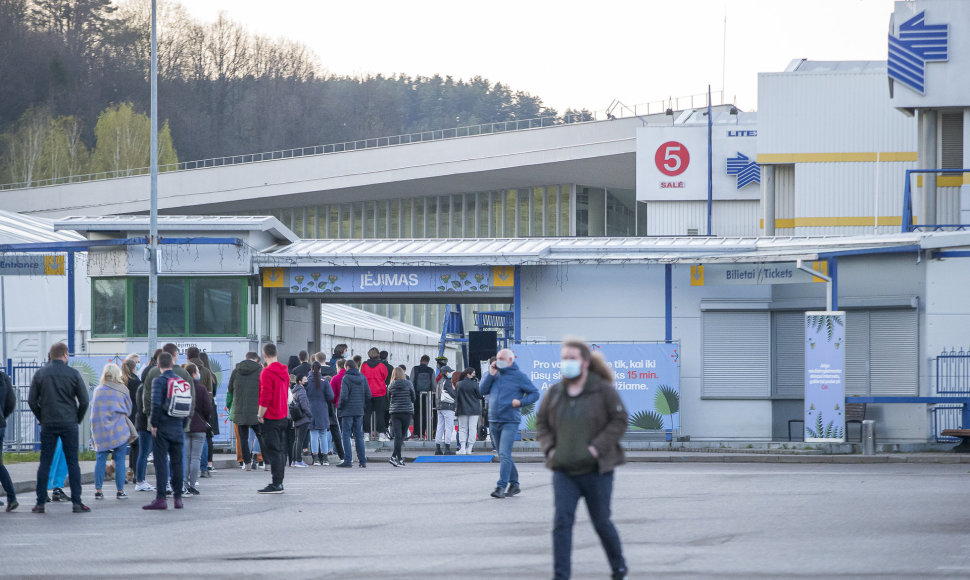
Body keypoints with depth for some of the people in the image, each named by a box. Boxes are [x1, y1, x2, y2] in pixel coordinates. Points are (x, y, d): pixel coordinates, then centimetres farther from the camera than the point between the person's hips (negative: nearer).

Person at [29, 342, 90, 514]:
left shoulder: (40, 374, 3)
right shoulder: (73, 374, -3)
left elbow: (32, 401, 3)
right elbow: (84, 401, -2)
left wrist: (41, 418, 13)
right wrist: (77, 419, 11)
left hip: (48, 424, 1)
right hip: (69, 424, -1)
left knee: (45, 462, 5)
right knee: (72, 462, 2)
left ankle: (40, 502, 2)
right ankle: (77, 502, -3)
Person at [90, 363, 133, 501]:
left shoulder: (97, 390, 1)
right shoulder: (122, 390, -3)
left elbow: (93, 410, 12)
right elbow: (128, 410, 8)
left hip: (100, 430, 2)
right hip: (119, 431, -1)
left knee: (100, 460, 6)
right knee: (119, 461, 4)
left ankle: (98, 490, 3)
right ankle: (120, 491, 5)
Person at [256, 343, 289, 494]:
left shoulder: (267, 373, -16)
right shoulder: (284, 372, 10)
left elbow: (265, 397, -21)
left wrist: (260, 415, -12)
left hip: (270, 418, -8)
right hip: (283, 416, 8)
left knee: (273, 451, -7)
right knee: (280, 450, 12)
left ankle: (276, 484, -9)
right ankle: (279, 482, 16)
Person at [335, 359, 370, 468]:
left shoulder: (346, 378, -10)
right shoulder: (363, 378, 8)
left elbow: (344, 396, -17)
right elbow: (368, 394, 8)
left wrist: (339, 407, -3)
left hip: (348, 411, -6)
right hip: (359, 411, 6)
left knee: (346, 436, -1)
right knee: (359, 436, 11)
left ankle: (347, 460, -5)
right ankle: (363, 460, 9)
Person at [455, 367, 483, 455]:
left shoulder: (459, 384, -2)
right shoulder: (474, 384, -12)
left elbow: (455, 396, 2)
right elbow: (480, 396, -5)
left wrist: (456, 407, 9)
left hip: (462, 409, 3)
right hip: (474, 409, -3)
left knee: (462, 428, 9)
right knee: (472, 428, 4)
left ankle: (462, 448, -2)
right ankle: (469, 448, 2)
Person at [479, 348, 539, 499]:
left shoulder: (519, 376, -3)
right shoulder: (496, 374, 11)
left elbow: (535, 394, 0)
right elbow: (482, 390, 6)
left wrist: (520, 402, -13)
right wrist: (491, 374, -3)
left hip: (510, 421, -6)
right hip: (494, 421, 6)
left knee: (504, 454, -16)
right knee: (504, 455, 12)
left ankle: (501, 487, -19)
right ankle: (514, 484, 22)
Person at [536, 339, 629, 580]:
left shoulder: (603, 390, -6)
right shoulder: (555, 393, 5)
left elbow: (620, 421, -7)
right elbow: (541, 423, 14)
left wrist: (597, 447, -16)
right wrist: (549, 449, -2)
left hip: (596, 469, -3)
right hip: (564, 470, 3)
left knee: (601, 521, 6)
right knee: (562, 520, -11)